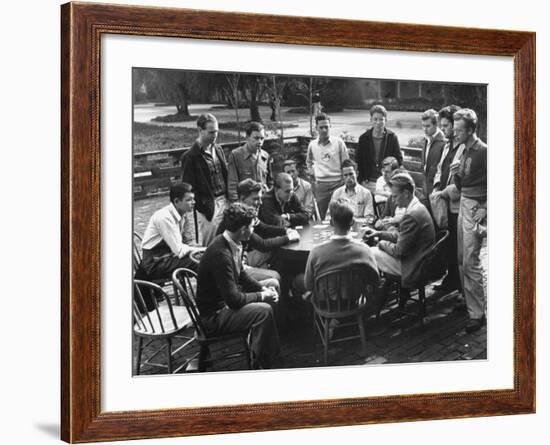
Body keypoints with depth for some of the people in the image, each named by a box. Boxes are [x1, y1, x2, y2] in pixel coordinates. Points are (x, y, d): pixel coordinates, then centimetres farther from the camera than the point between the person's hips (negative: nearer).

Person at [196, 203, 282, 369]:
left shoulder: (233, 243, -1)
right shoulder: (221, 254, -30)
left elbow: (241, 274, 16)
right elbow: (233, 300, -28)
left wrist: (262, 288, 1)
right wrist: (261, 296, -15)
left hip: (225, 301, 10)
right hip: (213, 316, -10)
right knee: (264, 311, -26)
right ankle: (262, 363, -6)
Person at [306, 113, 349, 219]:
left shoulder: (338, 142, -2)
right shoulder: (312, 145, 7)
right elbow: (309, 162, 26)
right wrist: (312, 173, 13)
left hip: (337, 183, -2)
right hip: (320, 185, 3)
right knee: (323, 218, 5)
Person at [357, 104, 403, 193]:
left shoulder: (392, 137, 1)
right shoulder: (364, 138, 5)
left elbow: (399, 161, 5)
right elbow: (358, 162, 10)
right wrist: (361, 180, 2)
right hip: (368, 183, 1)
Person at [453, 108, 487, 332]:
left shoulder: (483, 151, -14)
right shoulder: (465, 150, 10)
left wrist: (484, 209, -17)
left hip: (476, 208, -8)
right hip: (463, 204, 8)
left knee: (470, 262, -9)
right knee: (462, 259, 13)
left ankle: (477, 313, -3)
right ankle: (468, 300, 25)